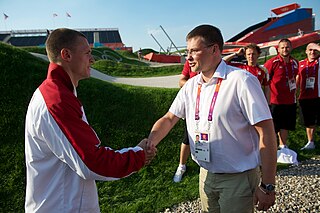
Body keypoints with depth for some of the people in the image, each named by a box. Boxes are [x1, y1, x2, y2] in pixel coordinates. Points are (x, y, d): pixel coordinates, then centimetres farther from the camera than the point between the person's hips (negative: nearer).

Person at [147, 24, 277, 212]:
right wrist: (150, 143, -15)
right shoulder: (191, 86, 3)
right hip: (206, 175, 6)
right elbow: (169, 119, 6)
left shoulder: (241, 81, -18)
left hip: (238, 178, -6)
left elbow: (266, 132, -18)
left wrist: (268, 186, -17)